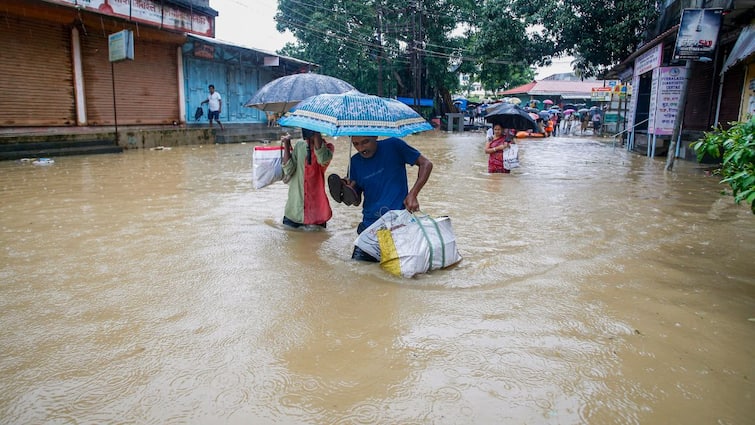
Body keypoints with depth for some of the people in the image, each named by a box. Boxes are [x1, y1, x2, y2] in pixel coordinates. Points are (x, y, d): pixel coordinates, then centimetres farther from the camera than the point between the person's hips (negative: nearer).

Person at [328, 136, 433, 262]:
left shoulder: (393, 146, -6)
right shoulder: (356, 161, 6)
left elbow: (426, 164, -1)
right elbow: (356, 201, 10)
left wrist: (412, 195, -12)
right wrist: (348, 191, -14)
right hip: (370, 226, 4)